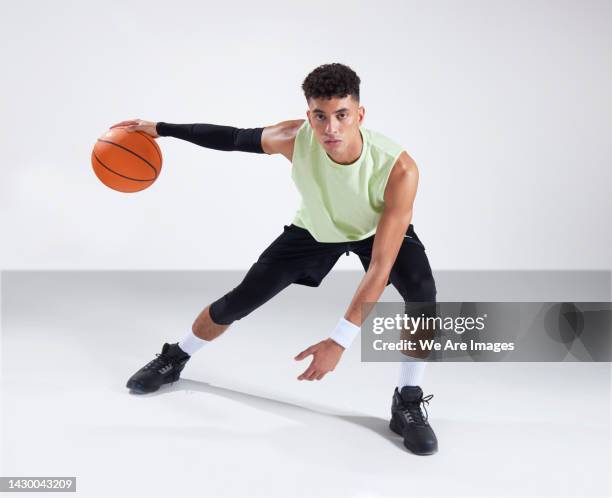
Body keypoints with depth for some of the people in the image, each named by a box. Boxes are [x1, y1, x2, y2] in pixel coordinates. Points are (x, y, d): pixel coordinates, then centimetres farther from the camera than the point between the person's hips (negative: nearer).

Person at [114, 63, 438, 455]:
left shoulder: (399, 169, -42)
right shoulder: (293, 138, -35)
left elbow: (380, 268, -41)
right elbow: (234, 137, -13)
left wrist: (340, 340, -45)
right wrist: (160, 128, -8)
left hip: (381, 230, -1)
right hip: (315, 230, 2)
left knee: (423, 295, -31)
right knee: (239, 301, 3)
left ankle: (408, 403, -9)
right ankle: (174, 359, 32)